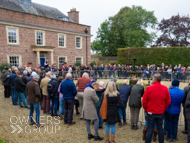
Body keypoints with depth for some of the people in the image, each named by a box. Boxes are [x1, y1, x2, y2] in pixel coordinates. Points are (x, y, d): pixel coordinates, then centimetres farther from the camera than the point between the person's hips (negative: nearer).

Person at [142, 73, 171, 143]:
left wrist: (146, 109, 7)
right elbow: (168, 101, 3)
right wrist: (163, 109, 14)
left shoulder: (149, 88, -15)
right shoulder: (165, 89, -5)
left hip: (151, 112, -3)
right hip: (161, 112, 3)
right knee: (160, 128, 16)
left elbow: (144, 101, -9)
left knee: (150, 128, 6)